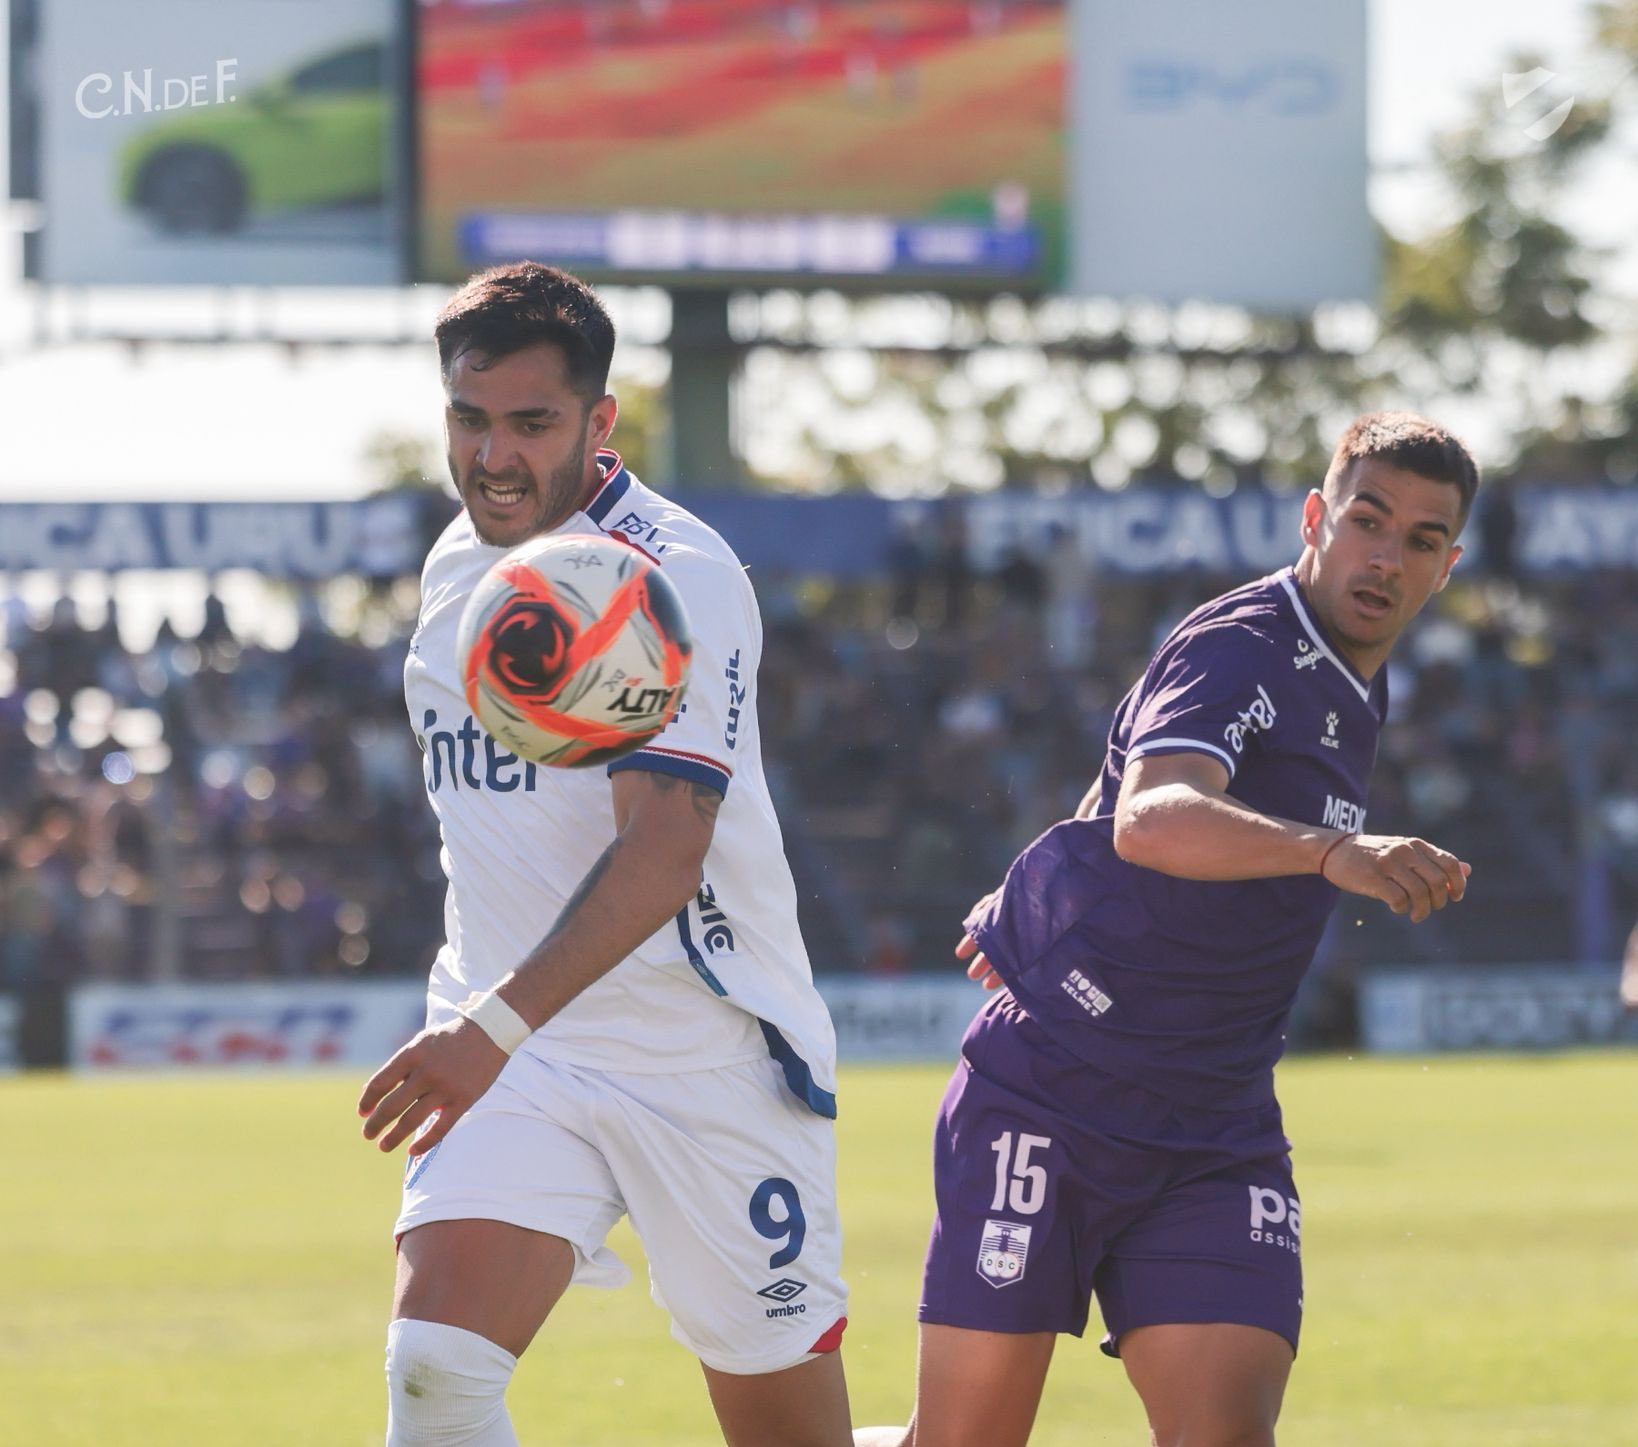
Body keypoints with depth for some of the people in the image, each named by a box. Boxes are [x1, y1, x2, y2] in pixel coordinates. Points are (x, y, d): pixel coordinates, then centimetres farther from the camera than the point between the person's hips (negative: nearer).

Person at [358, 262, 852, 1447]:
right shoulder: (456, 563, 9)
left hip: (706, 1057, -5)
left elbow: (665, 850, -27)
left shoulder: (676, 573, -15)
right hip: (503, 1047, 5)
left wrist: (499, 1024, -37)